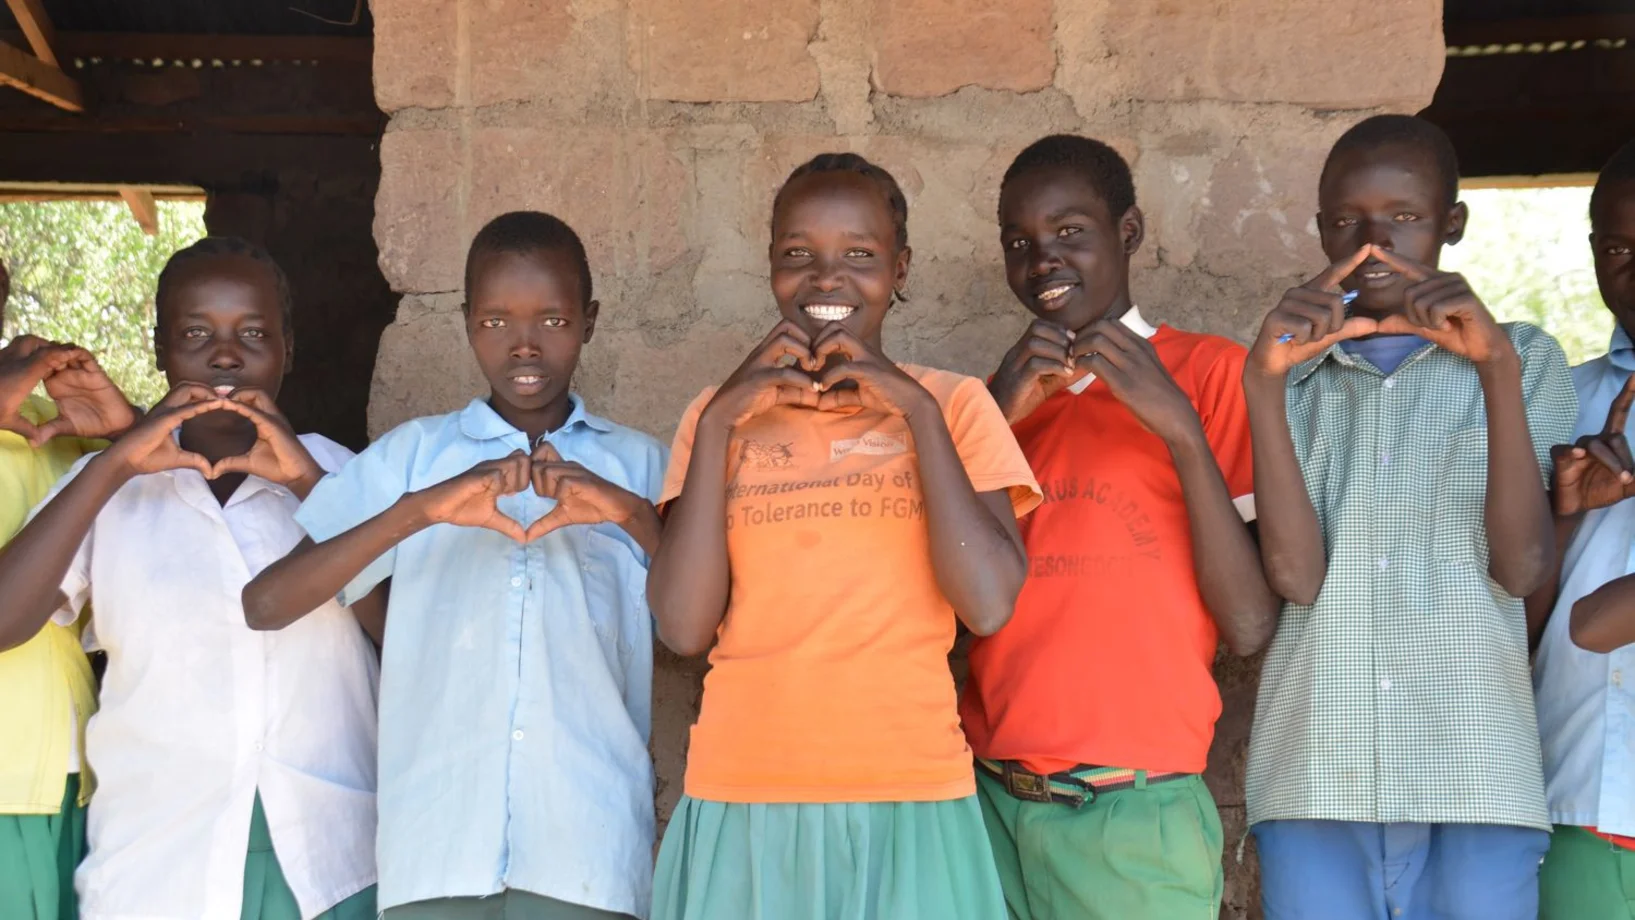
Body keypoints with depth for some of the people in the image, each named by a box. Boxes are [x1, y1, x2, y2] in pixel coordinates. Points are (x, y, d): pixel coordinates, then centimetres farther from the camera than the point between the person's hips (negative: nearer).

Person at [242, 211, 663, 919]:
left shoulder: (635, 464, 10)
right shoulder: (412, 453, 9)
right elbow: (265, 606, -1)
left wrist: (635, 516, -15)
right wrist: (418, 511, -13)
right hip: (436, 847, 0)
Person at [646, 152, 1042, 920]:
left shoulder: (953, 403, 3)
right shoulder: (721, 414, 8)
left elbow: (989, 604, -10)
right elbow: (684, 626, -4)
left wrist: (918, 409, -10)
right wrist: (718, 423, -8)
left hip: (907, 800, -1)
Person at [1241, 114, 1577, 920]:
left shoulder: (1526, 357, 9)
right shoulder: (1293, 376, 10)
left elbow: (1523, 566, -5)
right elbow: (1295, 576, -5)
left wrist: (1496, 367, -13)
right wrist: (1263, 385, -12)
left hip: (1476, 781, 0)